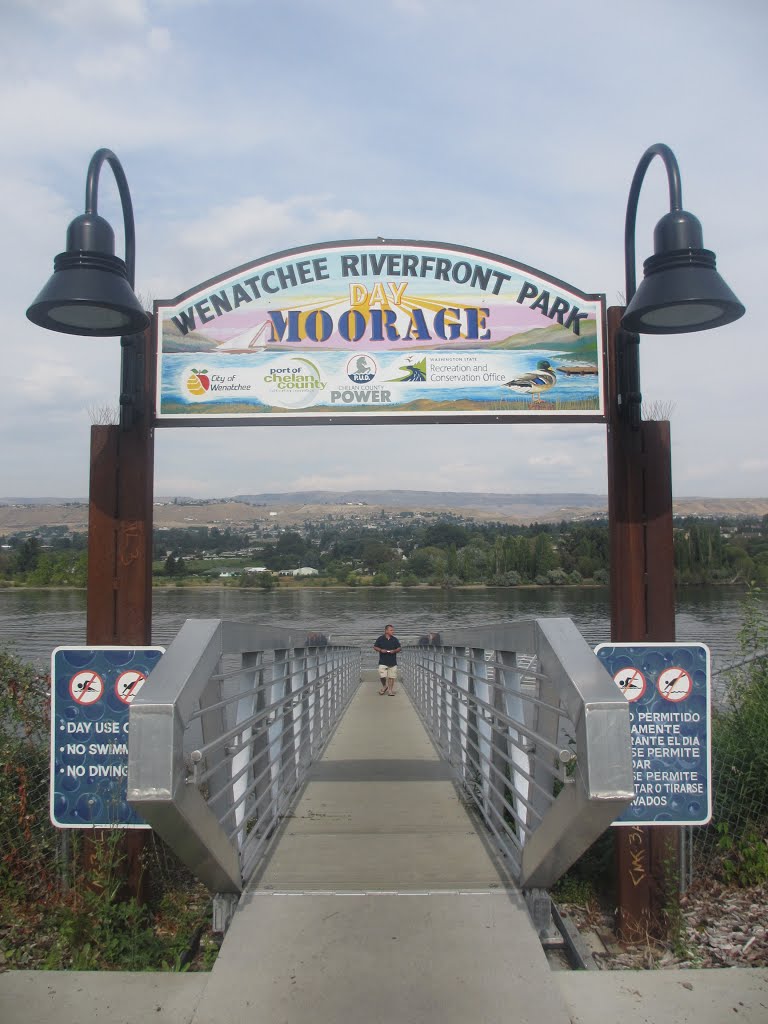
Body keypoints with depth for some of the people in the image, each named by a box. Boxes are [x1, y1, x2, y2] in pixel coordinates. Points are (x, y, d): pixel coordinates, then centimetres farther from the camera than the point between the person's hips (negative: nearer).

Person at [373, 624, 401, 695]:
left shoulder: (395, 639, 5)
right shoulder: (380, 639, 0)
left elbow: (399, 648, 10)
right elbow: (375, 647, 5)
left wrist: (394, 651, -10)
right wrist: (381, 650, -12)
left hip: (393, 662, 2)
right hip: (383, 662, -2)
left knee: (391, 676, 2)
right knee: (382, 676, -9)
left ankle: (390, 690, 14)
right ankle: (384, 686, 20)